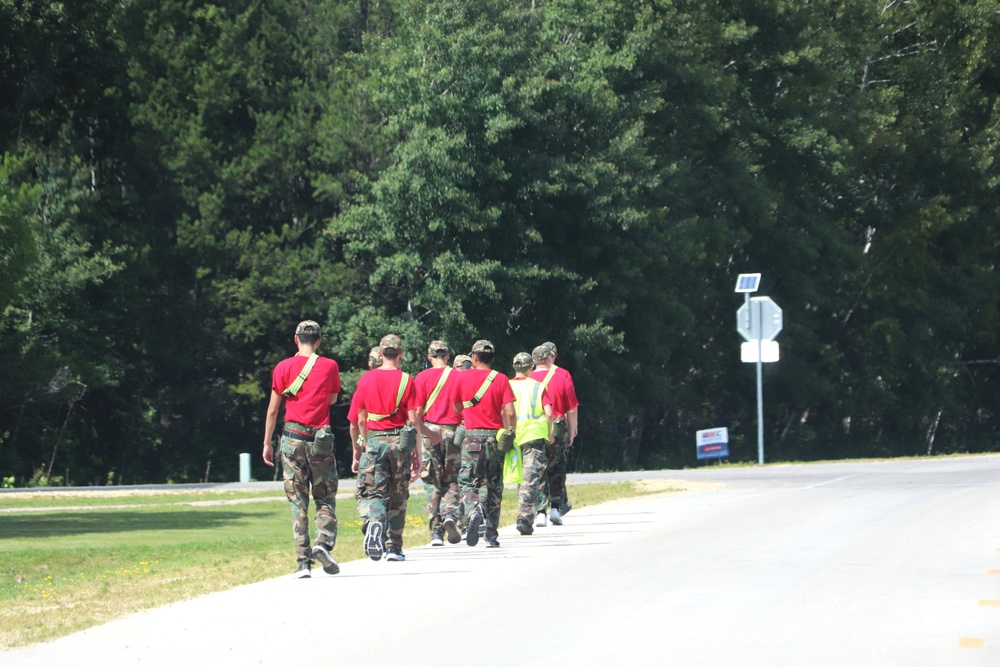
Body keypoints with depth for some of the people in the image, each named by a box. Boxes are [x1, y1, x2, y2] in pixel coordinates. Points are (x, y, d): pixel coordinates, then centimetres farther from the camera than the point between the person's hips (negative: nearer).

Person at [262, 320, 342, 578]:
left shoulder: (283, 367, 2)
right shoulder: (330, 366, 2)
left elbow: (273, 409, 3)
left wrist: (267, 443, 10)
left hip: (292, 436, 0)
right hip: (321, 438, 0)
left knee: (298, 501, 3)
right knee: (325, 498, 10)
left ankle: (303, 561, -4)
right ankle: (324, 543, -14)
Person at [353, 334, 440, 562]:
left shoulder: (366, 379, 2)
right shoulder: (406, 380, -5)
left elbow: (361, 419, 9)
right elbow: (413, 420, -7)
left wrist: (365, 445, 22)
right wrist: (430, 435, 9)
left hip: (374, 440, 1)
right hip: (400, 440, -1)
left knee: (372, 491, 2)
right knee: (397, 496, 9)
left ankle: (375, 520, -31)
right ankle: (393, 548, 12)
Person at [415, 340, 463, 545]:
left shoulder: (422, 377, -1)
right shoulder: (458, 376, 0)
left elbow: (418, 411, -3)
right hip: (453, 431, 0)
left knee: (432, 483, 5)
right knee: (451, 481, 12)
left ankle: (436, 531, 0)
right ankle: (450, 514, -15)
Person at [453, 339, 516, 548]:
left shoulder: (464, 378, 0)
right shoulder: (501, 379, 0)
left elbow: (457, 407, 10)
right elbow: (510, 412, -7)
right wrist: (510, 432, 9)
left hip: (472, 436, -1)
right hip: (495, 436, 1)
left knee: (467, 483, 0)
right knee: (494, 486, 11)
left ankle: (474, 510, -32)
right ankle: (491, 534, 11)